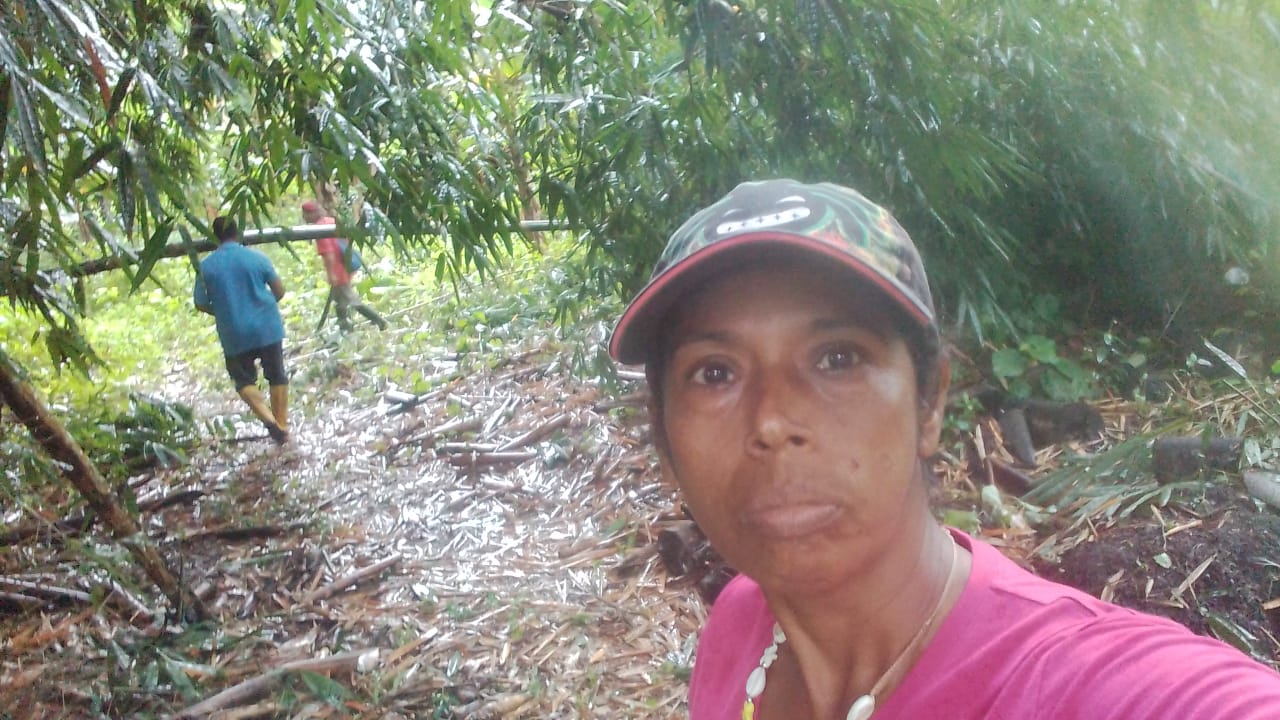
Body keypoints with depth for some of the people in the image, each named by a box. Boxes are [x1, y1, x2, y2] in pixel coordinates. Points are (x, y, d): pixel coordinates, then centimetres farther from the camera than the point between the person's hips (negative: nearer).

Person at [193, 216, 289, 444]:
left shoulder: (206, 266, -4)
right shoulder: (257, 257, -4)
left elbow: (201, 304, 1)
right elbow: (279, 290, 0)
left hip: (235, 334, 0)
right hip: (268, 328, 1)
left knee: (244, 381, 12)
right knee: (277, 376, 15)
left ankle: (268, 418, -12)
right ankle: (282, 426, 18)